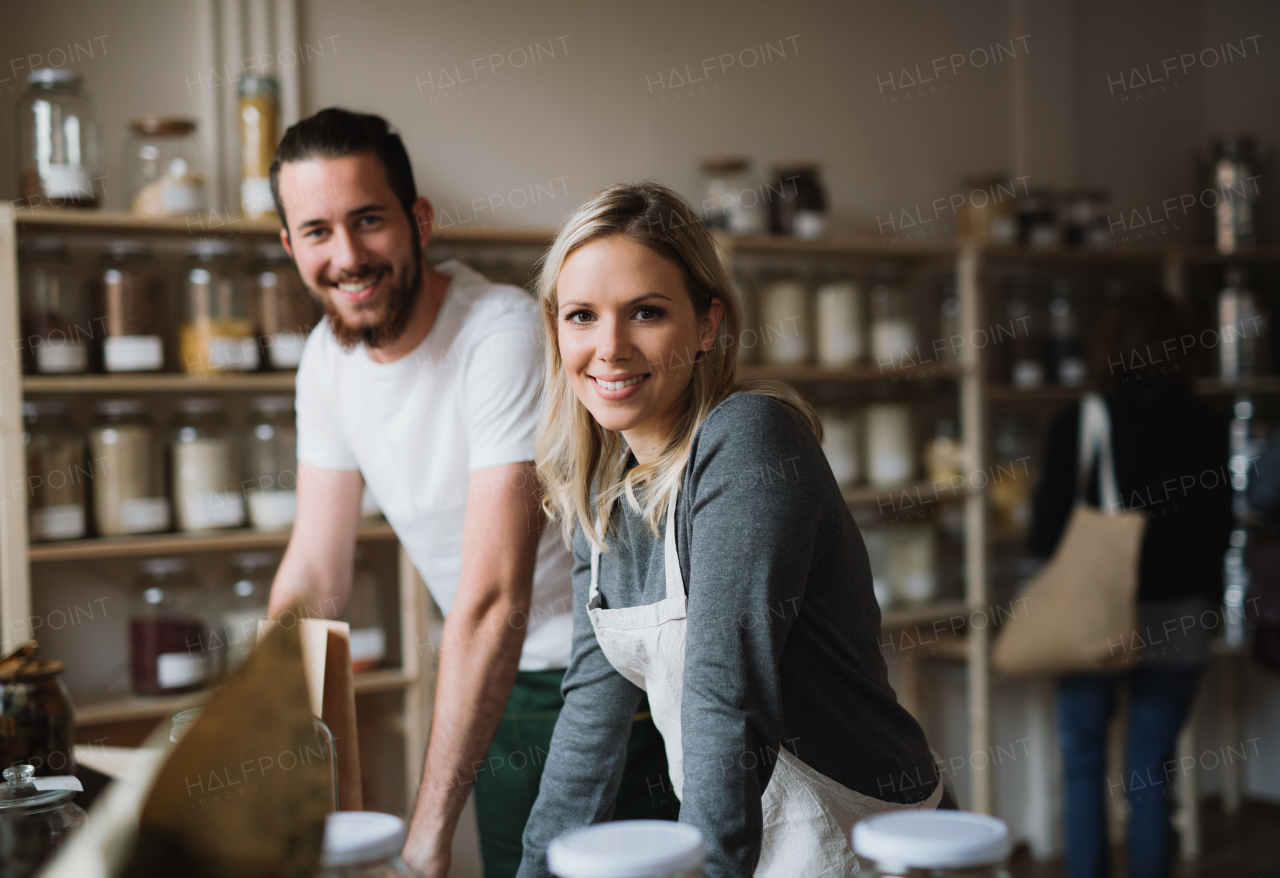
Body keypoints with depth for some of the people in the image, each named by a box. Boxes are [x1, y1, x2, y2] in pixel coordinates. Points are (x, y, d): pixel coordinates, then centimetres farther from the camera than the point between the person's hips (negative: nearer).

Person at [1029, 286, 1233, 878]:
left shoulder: (1074, 427, -11)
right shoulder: (1205, 430, -5)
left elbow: (1046, 534, -8)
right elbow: (1217, 533, 2)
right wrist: (1208, 600, 19)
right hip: (1178, 620, 2)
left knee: (1083, 763, 12)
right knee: (1152, 771, 10)